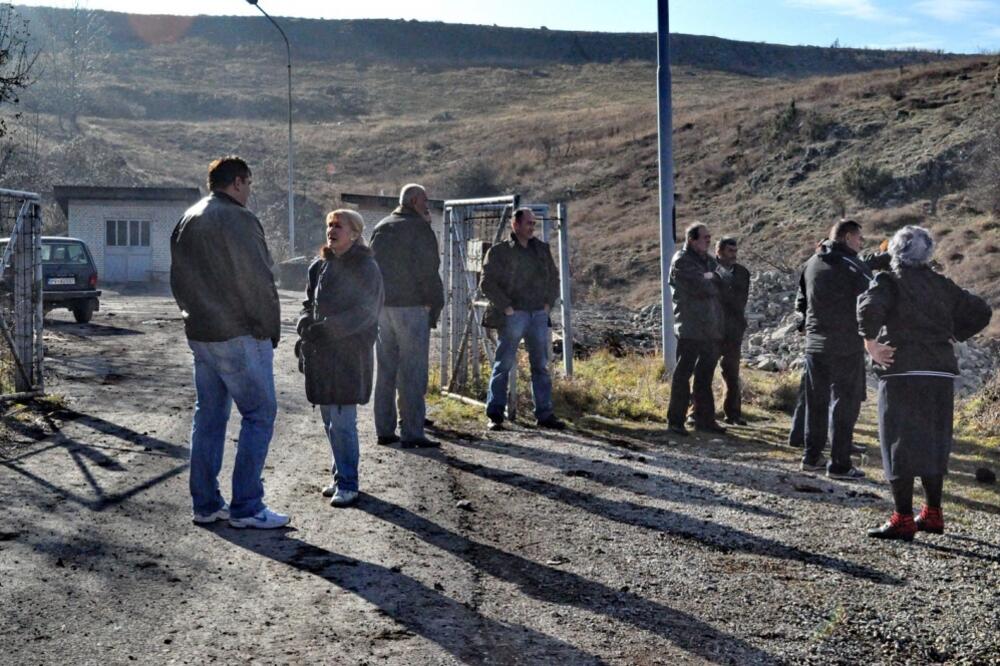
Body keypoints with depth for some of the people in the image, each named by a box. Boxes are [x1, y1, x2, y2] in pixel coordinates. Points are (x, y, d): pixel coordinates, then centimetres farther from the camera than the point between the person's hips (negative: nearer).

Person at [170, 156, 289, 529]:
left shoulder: (186, 221, 15)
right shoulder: (238, 220, -13)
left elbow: (178, 281, 19)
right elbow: (258, 282, -16)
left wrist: (195, 316, 19)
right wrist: (270, 329, -7)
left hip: (199, 334, 9)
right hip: (239, 335, -9)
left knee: (208, 415, 13)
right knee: (259, 415, -2)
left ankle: (205, 503, 17)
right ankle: (246, 507, -2)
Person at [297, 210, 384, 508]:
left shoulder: (365, 268, -7)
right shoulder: (319, 266, 12)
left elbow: (365, 312, -13)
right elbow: (309, 304, 17)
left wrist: (327, 328, -20)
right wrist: (306, 325, -4)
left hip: (350, 355, -6)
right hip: (321, 354, 6)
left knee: (342, 420, -7)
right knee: (329, 418, 12)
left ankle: (347, 484, 2)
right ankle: (341, 475, 25)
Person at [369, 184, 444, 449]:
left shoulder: (380, 228, 16)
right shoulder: (419, 228, -7)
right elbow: (428, 270, -12)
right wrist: (435, 304, -5)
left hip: (381, 306, 7)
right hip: (411, 306, -7)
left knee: (385, 369, 11)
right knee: (412, 371, -5)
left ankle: (384, 429, 14)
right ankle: (411, 432, -5)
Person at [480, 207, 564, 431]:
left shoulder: (542, 249, 13)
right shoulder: (499, 251, -4)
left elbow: (554, 277, 22)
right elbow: (487, 282, -7)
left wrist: (549, 302, 9)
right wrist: (505, 306, -12)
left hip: (539, 315, 5)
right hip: (512, 316, -5)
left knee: (541, 366, 9)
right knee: (503, 364, -2)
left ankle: (544, 414, 16)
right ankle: (495, 414, 4)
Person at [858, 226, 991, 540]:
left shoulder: (889, 281, -4)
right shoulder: (942, 285, 12)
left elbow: (869, 307, -24)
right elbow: (980, 312, 16)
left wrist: (870, 343, -13)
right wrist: (951, 336, 16)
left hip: (902, 373, -6)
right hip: (942, 374, 6)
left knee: (900, 444, -2)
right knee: (933, 444, 16)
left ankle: (903, 520, -3)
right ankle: (932, 514, 24)